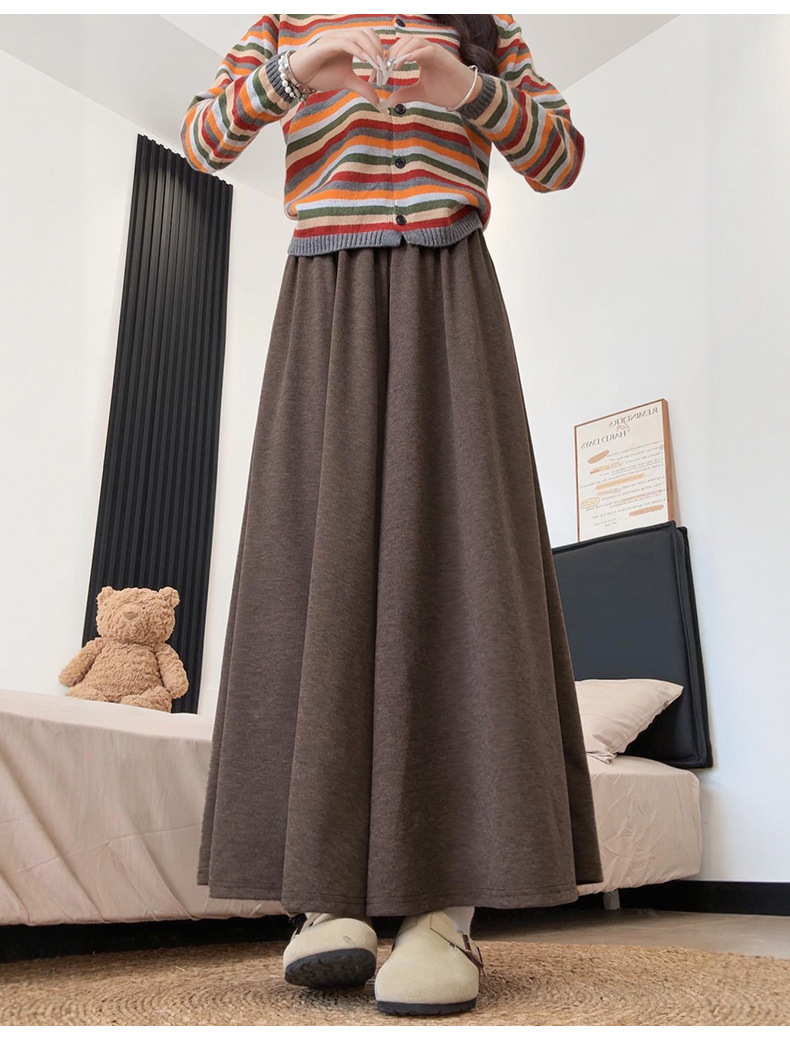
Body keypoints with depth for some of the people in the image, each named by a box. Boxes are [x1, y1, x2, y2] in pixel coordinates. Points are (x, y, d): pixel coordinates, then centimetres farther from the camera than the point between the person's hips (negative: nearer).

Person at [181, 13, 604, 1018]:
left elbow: (561, 158, 11)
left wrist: (469, 88, -7)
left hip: (446, 304, 0)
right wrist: (291, 74, -11)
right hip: (326, 307, 1)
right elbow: (201, 140, 8)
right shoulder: (287, 21, 22)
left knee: (453, 551, -18)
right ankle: (326, 895, -15)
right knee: (321, 558, -15)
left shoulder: (486, 22, 22)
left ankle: (447, 905, -21)